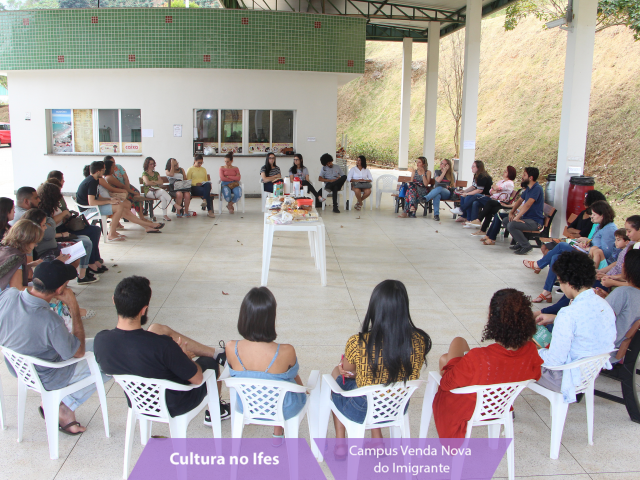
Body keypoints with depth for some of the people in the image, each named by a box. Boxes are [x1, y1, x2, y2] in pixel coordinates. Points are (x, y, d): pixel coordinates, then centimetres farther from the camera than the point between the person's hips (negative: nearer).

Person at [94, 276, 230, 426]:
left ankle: (215, 351, 29)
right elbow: (197, 379, -24)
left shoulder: (100, 340, -23)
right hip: (174, 407, -4)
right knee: (210, 362, 22)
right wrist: (182, 357, -3)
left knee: (158, 329, 11)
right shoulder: (162, 345, -39)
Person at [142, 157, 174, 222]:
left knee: (163, 197, -33)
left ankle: (164, 214, -38)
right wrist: (157, 183, 0)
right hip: (149, 192, -4)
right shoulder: (144, 174, 8)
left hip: (157, 191, 4)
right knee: (163, 191, -33)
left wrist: (153, 181, -6)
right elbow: (147, 182, -9)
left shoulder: (156, 173, 22)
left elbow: (161, 182, 9)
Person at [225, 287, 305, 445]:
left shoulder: (231, 348, -28)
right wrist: (303, 388, 14)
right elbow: (295, 378, -11)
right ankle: (279, 433, 50)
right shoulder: (286, 352, -34)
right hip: (282, 410, -2)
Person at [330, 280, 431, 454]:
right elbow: (411, 376, -1)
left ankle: (340, 442, 38)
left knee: (336, 373, 28)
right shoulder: (418, 341, -21)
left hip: (361, 412, -3)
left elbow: (347, 371, -8)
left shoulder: (358, 344, -31)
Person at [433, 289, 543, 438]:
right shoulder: (531, 351, -28)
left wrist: (451, 363, -8)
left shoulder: (478, 359, -44)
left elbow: (447, 383, -27)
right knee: (459, 341, 21)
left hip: (468, 412, -5)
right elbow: (535, 376, -4)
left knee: (445, 359, 21)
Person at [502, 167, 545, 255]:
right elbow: (519, 200, 20)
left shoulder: (537, 188, -19)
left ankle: (526, 246, -12)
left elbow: (527, 205, -28)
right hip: (527, 218, 10)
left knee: (511, 225, -28)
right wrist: (512, 212, 5)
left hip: (535, 222, -10)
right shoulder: (528, 188, 12)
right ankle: (520, 243, 13)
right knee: (505, 220, 10)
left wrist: (517, 217, -27)